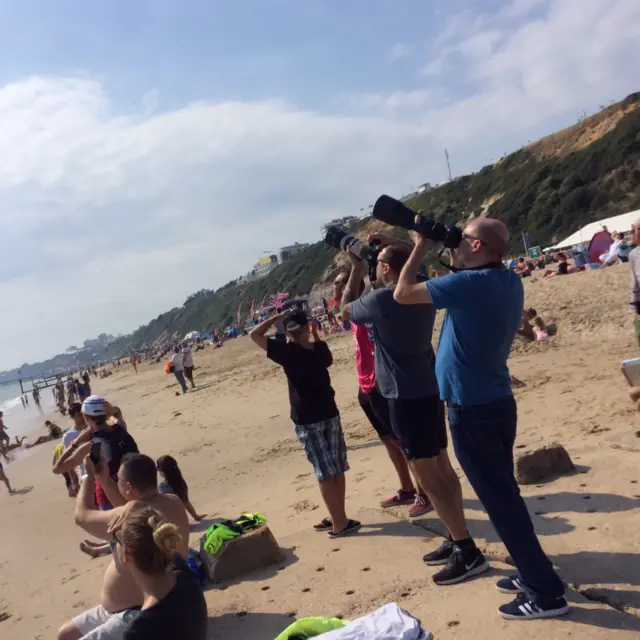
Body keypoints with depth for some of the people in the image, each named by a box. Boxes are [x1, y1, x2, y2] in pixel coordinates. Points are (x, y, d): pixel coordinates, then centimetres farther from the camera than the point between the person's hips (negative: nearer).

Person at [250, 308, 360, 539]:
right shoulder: (319, 348, -3)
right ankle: (338, 518, 23)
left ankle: (340, 522, 9)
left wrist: (277, 317, -2)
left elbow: (254, 334, -8)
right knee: (337, 469, 12)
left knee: (325, 473, 2)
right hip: (330, 414, 4)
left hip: (306, 420, -4)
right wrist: (315, 335, 18)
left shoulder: (287, 352, -15)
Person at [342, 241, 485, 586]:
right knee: (442, 470, 16)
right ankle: (460, 541, 26)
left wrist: (356, 270, 12)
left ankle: (470, 554, 2)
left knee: (430, 480, -3)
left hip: (406, 397, -9)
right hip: (429, 391, 9)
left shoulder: (380, 299, -16)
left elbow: (345, 309, 3)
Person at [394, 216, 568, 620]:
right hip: (498, 401, 9)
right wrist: (447, 250, 11)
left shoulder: (470, 283, -21)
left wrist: (421, 247, -4)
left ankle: (546, 592, 12)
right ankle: (536, 572, 32)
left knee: (500, 500, 2)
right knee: (504, 492, 20)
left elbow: (402, 294, -14)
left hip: (472, 408, -9)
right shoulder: (509, 281, 5)